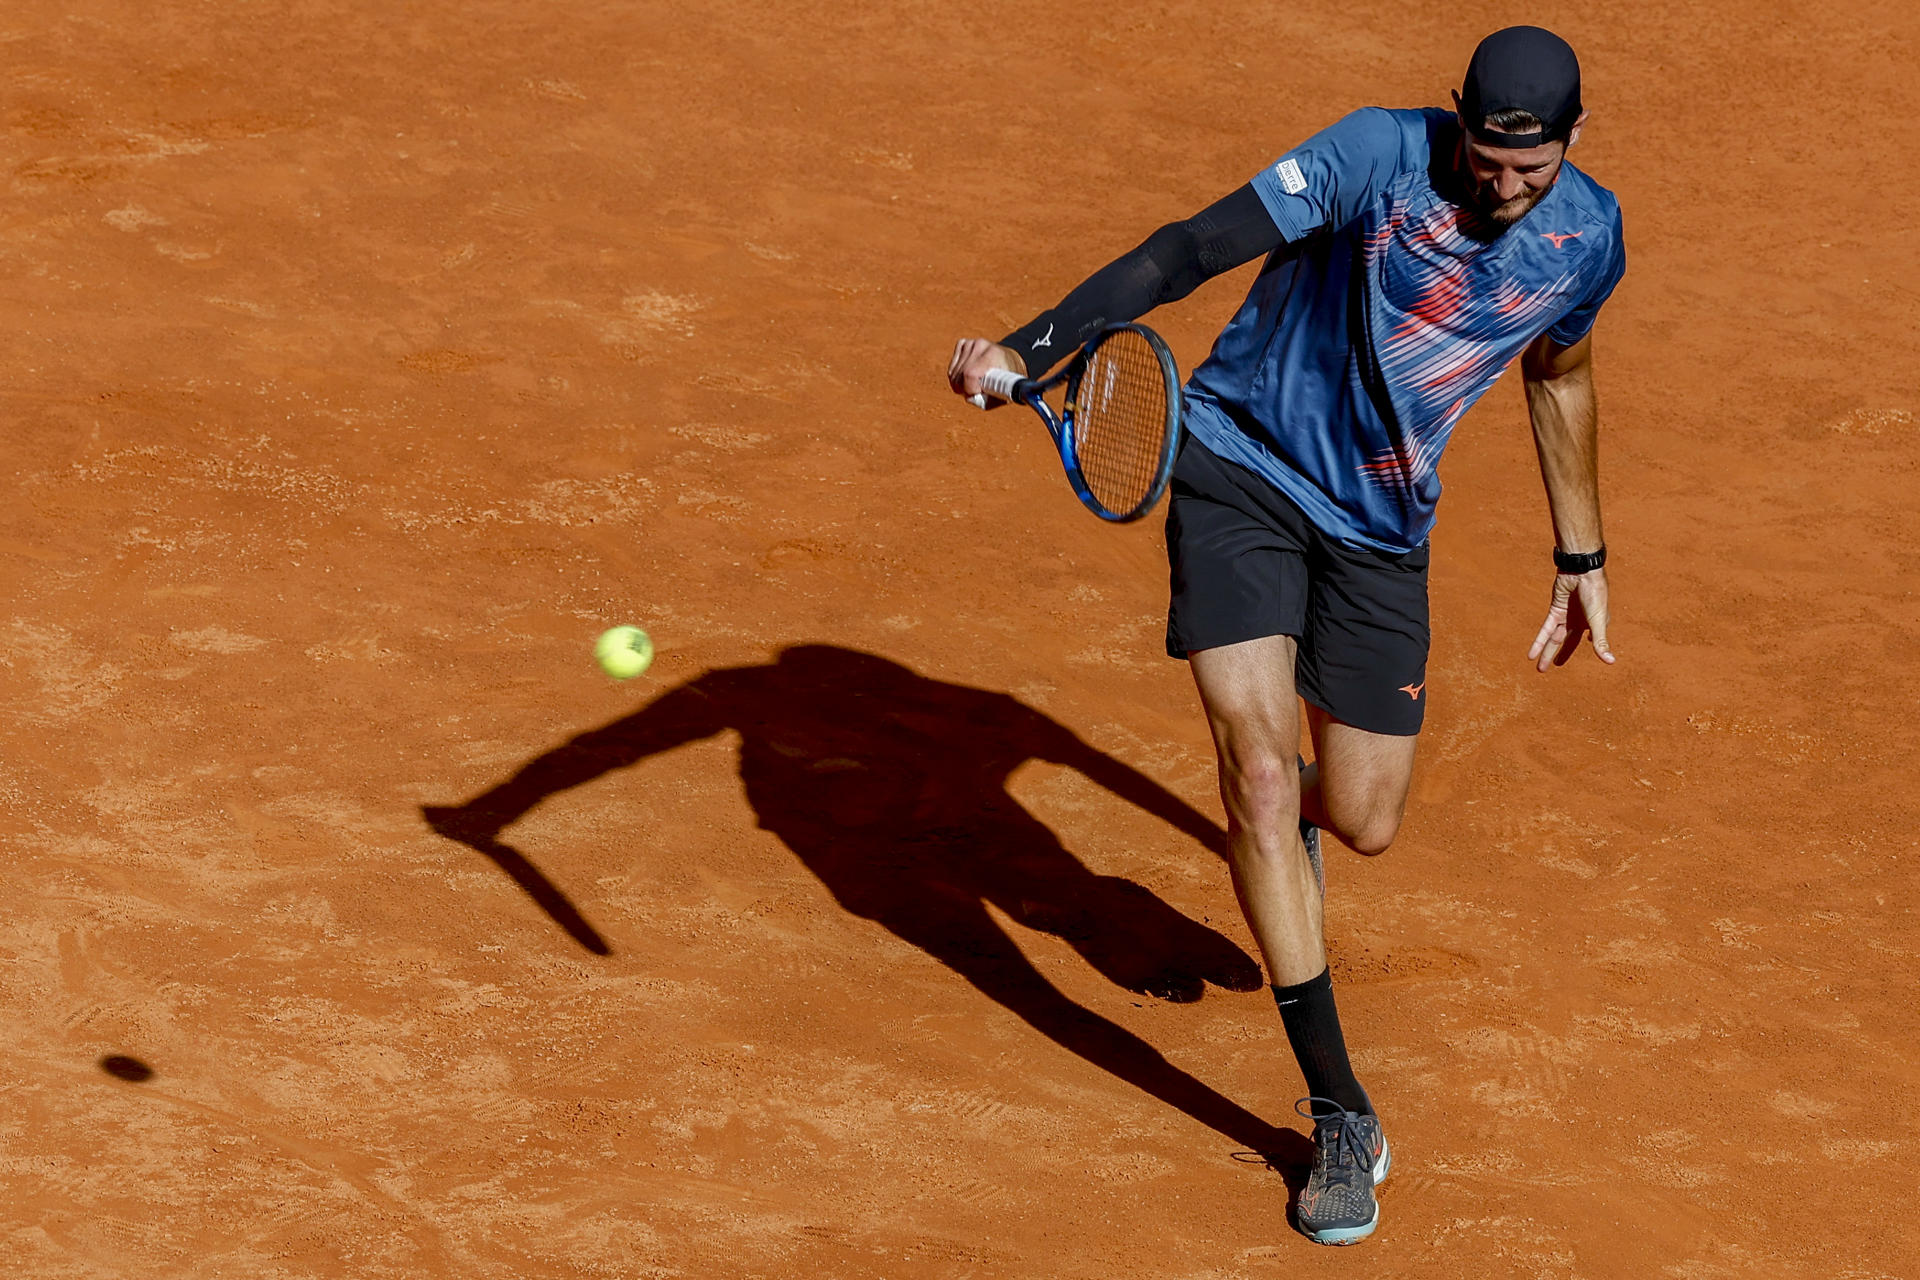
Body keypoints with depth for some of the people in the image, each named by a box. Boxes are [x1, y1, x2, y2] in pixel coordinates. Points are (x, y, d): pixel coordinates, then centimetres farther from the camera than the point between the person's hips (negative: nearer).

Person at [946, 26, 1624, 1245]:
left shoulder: (1588, 237, -6)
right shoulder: (1379, 156, -21)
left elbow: (1560, 374, 15)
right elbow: (1192, 249, -28)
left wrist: (1582, 556, 24)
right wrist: (1032, 347, -42)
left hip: (1381, 525, 4)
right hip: (1242, 468, -4)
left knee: (1364, 825, 3)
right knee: (1257, 768, -18)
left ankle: (1290, 815, 46)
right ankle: (1342, 1116, -10)